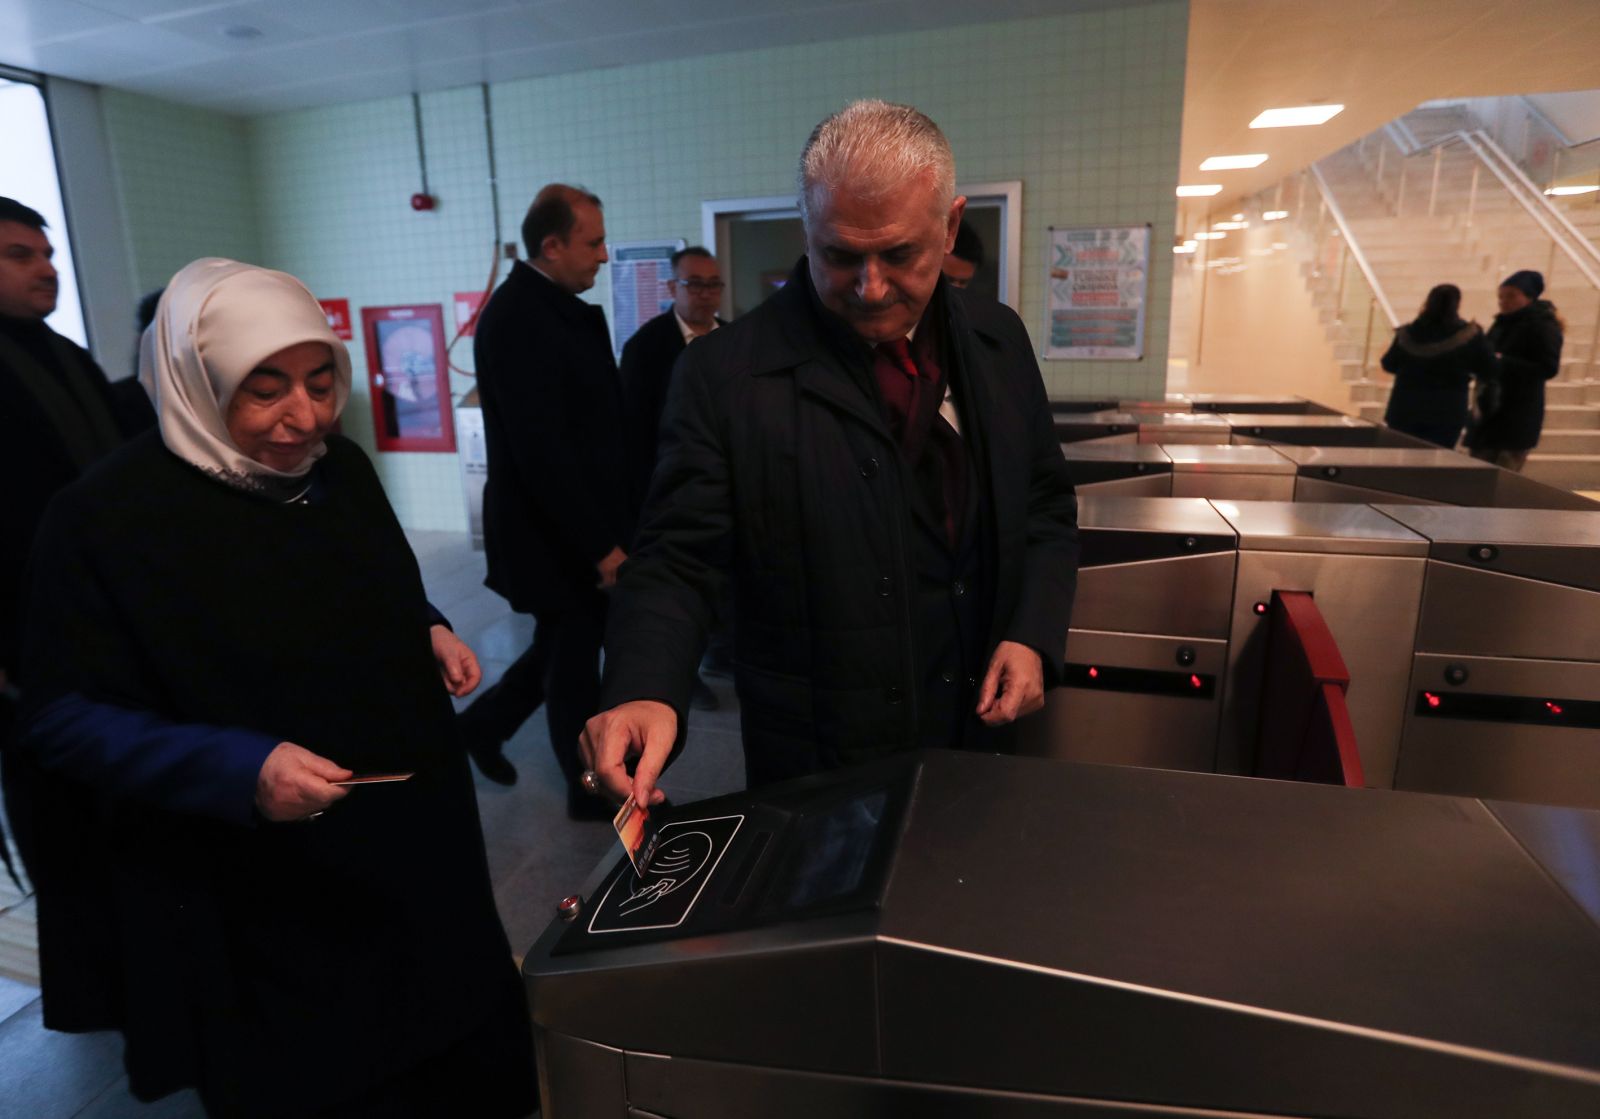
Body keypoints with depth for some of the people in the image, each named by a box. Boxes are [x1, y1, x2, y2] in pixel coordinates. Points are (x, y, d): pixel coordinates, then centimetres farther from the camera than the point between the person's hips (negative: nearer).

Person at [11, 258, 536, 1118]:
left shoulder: (341, 469, 0)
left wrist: (430, 632, -6)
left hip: (412, 839, 6)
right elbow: (66, 722, -15)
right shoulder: (104, 517, -17)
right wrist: (238, 769, -30)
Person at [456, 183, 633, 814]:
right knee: (575, 660, 8)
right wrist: (601, 544, -23)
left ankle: (486, 723, 41)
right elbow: (541, 451, -26)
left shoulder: (562, 308, 9)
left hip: (577, 524, 9)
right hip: (555, 534, -9)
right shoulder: (517, 318, -21)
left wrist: (607, 528, 9)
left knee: (569, 647, 22)